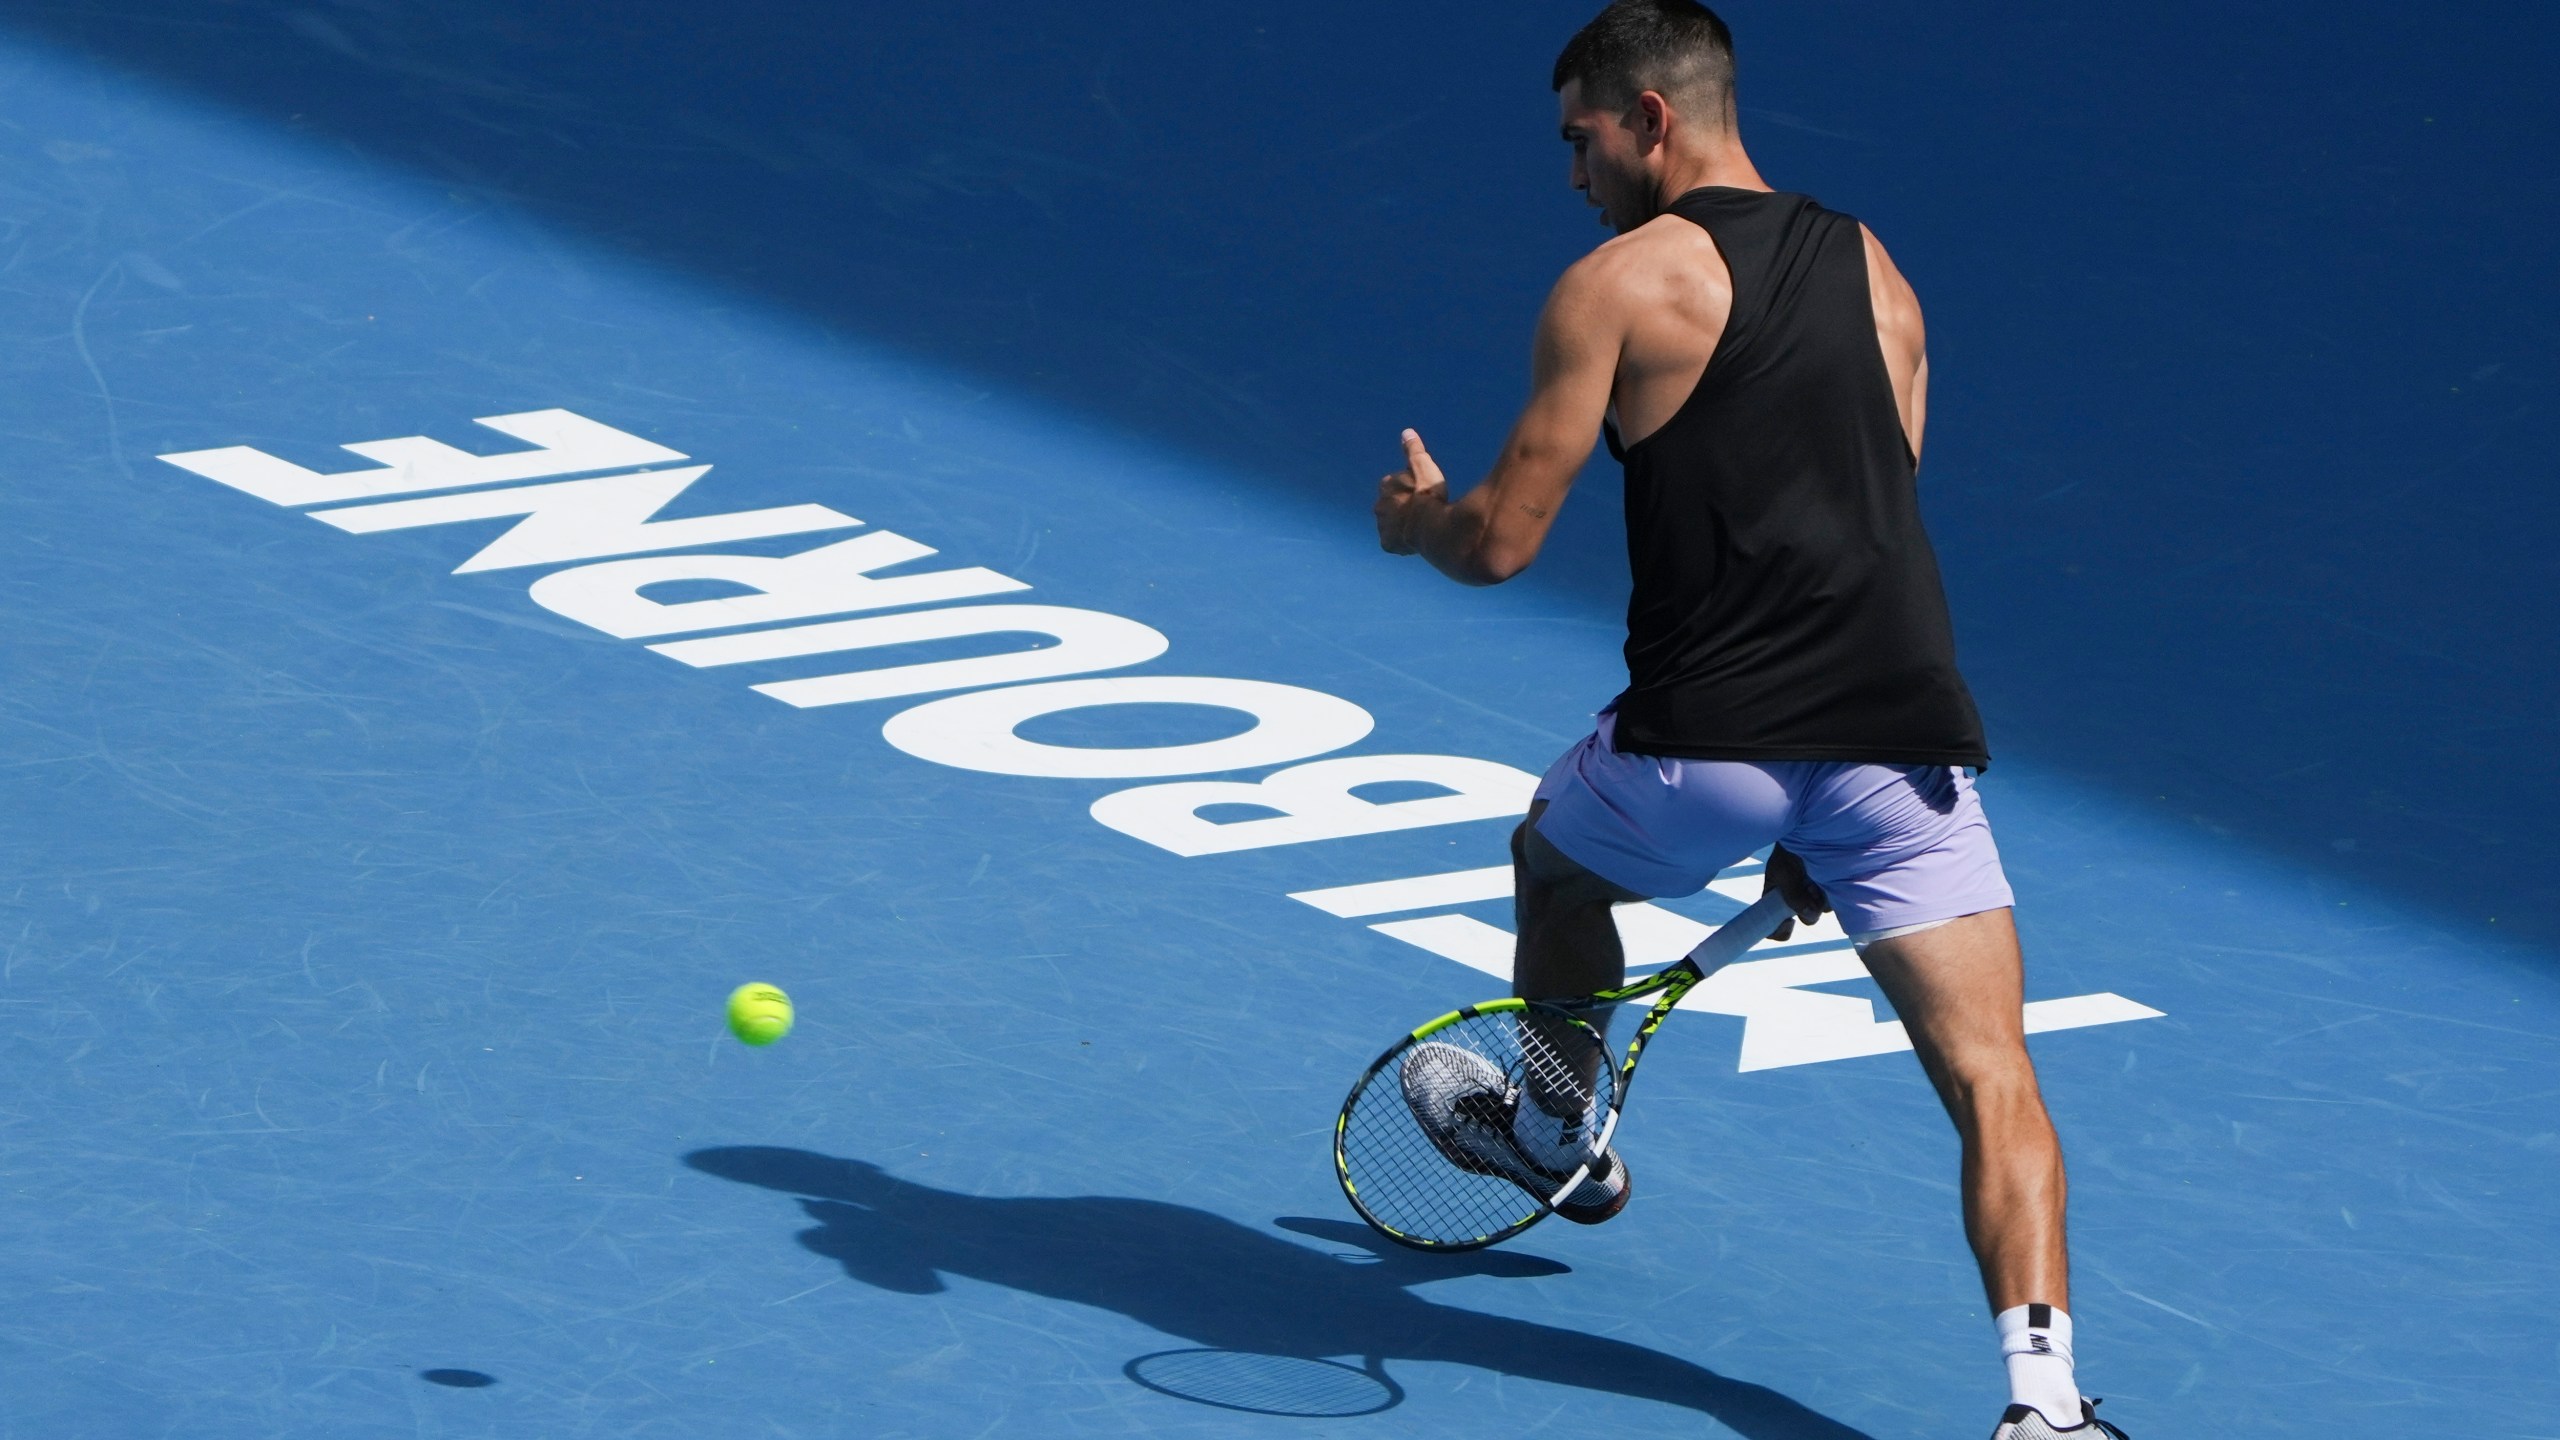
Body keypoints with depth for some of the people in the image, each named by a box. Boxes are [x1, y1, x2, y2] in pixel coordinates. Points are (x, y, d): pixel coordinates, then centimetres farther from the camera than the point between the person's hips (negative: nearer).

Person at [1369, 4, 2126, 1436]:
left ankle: (1562, 1140, 53)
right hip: (1905, 731, 3)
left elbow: (1502, 544, -1)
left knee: (1556, 859, 31)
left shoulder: (1617, 283, 1)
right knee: (1991, 1075, -4)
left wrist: (1420, 518, 25)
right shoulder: (1879, 276, 18)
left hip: (1704, 745, -3)